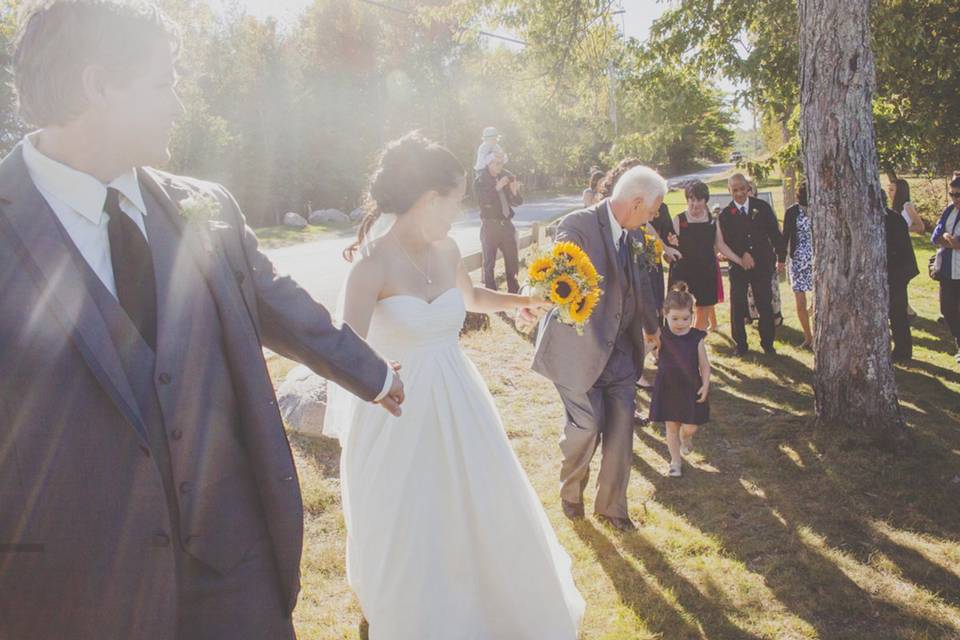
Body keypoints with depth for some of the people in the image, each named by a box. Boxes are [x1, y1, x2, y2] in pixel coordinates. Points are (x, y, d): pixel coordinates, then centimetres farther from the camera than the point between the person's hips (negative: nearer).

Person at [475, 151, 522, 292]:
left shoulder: (507, 177, 8)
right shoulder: (480, 181, -2)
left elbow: (517, 202, 9)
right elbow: (483, 199, -19)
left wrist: (514, 192, -12)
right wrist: (497, 187, -28)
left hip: (506, 224, 4)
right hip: (490, 225, -4)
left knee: (512, 259, 7)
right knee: (489, 261, -1)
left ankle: (514, 291, 17)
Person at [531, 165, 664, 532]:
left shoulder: (633, 235, 6)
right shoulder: (578, 225, -16)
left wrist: (650, 327, 35)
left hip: (620, 351, 6)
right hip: (579, 350, -6)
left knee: (620, 430, 7)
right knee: (587, 426, -1)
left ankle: (612, 506, 26)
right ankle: (571, 491, 30)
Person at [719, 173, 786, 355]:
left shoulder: (762, 207, 2)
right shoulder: (725, 214, -1)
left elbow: (775, 233, 8)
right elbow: (726, 241, -10)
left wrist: (780, 257, 9)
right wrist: (742, 255, -23)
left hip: (762, 264, 1)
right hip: (738, 266, -1)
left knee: (765, 305, 4)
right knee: (738, 307, 2)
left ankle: (767, 343, 18)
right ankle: (741, 344, 15)